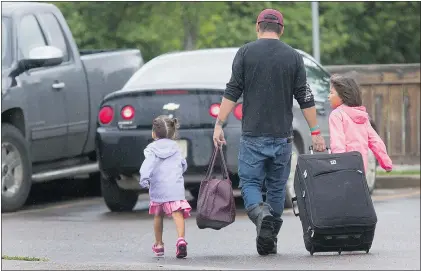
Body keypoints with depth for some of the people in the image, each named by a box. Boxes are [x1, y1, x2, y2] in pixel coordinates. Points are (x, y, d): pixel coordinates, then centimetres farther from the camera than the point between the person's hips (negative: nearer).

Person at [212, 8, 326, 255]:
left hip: (253, 134, -2)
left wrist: (219, 124, -2)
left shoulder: (246, 53, 0)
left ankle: (261, 214, -25)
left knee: (250, 182, 4)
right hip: (282, 135, 2)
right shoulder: (293, 57, 4)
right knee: (277, 187, 11)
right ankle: (270, 241, 11)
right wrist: (316, 132, 7)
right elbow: (305, 98, 3)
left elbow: (232, 93, -5)